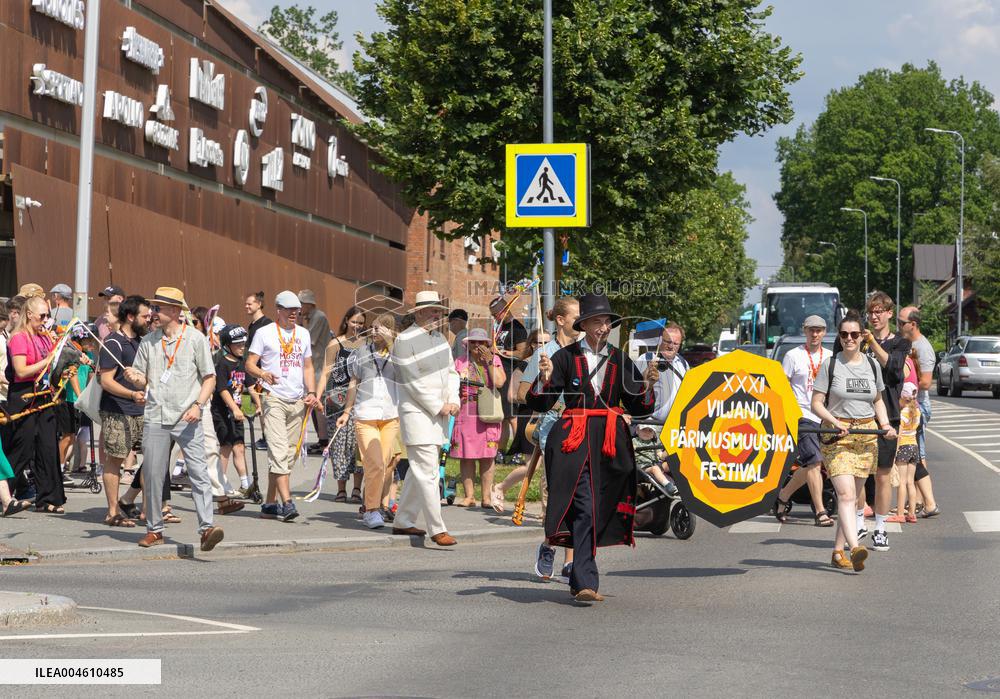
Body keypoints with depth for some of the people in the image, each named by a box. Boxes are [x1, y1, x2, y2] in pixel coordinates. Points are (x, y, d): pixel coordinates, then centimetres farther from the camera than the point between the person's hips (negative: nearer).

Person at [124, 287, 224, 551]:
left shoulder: (195, 339, 1)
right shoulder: (148, 341, 12)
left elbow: (209, 378, 2)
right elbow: (142, 381, 16)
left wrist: (198, 405, -13)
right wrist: (134, 377, -7)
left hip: (187, 418, -4)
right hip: (155, 417, 4)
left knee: (198, 472, -13)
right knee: (152, 475, 5)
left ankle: (206, 527, -18)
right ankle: (154, 529, 17)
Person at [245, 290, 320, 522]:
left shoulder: (303, 334, 16)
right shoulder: (264, 333, 0)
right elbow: (249, 364, -2)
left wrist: (311, 392, 6)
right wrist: (263, 374, -23)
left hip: (298, 402, 6)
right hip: (274, 400, -6)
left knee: (290, 454, 6)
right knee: (279, 451, -16)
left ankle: (270, 504, 13)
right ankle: (286, 502, -23)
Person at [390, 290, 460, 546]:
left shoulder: (438, 337, 13)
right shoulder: (405, 340, -12)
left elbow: (451, 371, 16)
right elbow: (414, 383, -15)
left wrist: (453, 401, 0)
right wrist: (438, 407, -13)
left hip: (439, 414, 8)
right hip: (418, 412, -8)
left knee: (419, 470, 14)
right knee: (428, 472, -11)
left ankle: (403, 522, 23)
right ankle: (437, 529, -11)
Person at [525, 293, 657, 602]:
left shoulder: (619, 360, 12)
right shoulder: (566, 357, 3)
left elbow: (639, 409, 14)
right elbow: (540, 404, 1)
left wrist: (648, 386, -4)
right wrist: (545, 378, -17)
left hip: (611, 443, 4)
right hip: (574, 441, -4)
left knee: (601, 511, 6)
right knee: (584, 509, -16)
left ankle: (579, 581, 19)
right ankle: (586, 582, -19)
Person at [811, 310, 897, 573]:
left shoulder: (872, 365, 12)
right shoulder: (830, 365, 0)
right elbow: (816, 404, -2)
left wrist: (885, 425, 5)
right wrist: (835, 422, -18)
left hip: (866, 436, 4)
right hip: (836, 435, -4)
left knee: (851, 496, 7)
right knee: (846, 494, -18)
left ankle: (838, 551, 16)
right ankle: (855, 548, -32)